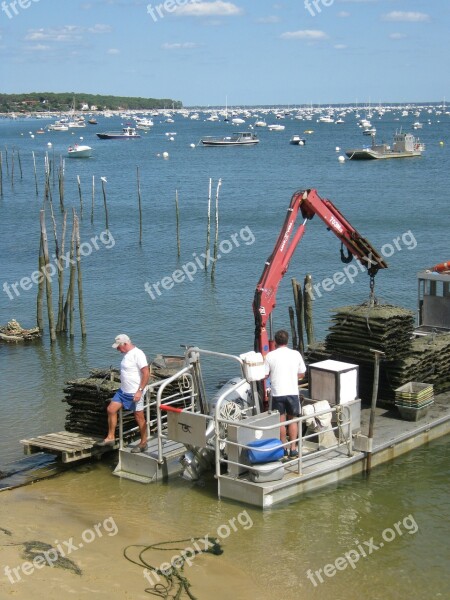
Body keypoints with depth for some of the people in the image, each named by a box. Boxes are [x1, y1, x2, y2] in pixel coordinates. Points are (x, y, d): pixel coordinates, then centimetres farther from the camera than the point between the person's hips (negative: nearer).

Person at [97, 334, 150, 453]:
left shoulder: (137, 354, -18)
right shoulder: (127, 354, 11)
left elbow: (146, 373, -22)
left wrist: (140, 391, -24)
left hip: (135, 393, -9)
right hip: (123, 391, 9)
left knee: (139, 417, 1)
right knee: (111, 409, 3)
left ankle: (143, 443, 13)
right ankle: (110, 438, 11)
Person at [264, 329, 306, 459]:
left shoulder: (270, 356, -6)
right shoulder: (296, 354, -2)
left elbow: (265, 375, -1)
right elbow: (302, 374, 6)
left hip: (277, 393, -1)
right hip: (292, 392, 1)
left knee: (280, 421, 11)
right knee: (292, 420, 14)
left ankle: (284, 449, 17)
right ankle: (293, 449, 12)